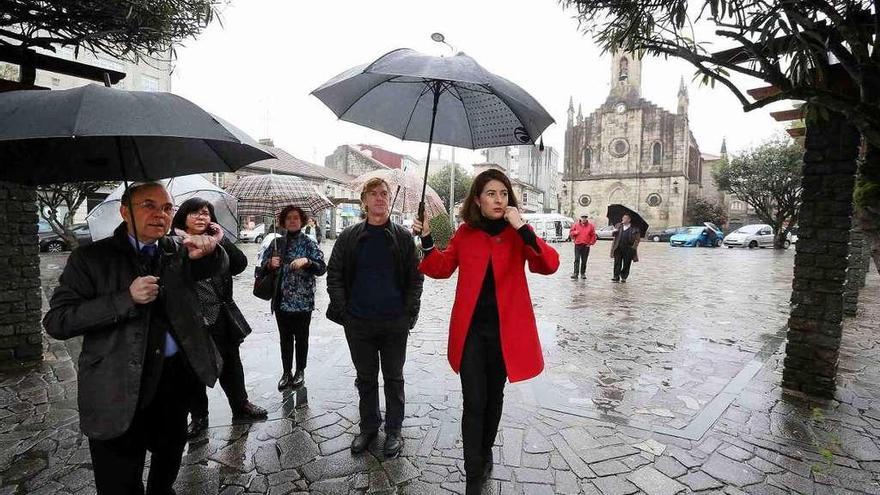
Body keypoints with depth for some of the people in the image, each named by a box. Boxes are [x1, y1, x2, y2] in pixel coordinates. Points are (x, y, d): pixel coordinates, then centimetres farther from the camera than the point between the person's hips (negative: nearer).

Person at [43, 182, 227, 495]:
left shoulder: (178, 251, 4)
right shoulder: (92, 258, -7)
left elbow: (218, 267, -7)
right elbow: (56, 322, -12)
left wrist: (207, 251, -30)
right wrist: (126, 299, -24)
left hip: (177, 375, 4)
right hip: (120, 387, -4)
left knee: (170, 453, 26)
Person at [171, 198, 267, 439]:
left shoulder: (216, 244, 5)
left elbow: (240, 264, -7)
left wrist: (221, 240, -12)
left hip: (220, 319, 3)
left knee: (231, 365, 16)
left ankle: (241, 406, 35)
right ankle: (198, 417, 33)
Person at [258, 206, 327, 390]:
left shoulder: (309, 243, -3)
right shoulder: (277, 243, 8)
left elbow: (322, 268, -9)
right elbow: (263, 265, 14)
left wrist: (307, 261, -26)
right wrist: (270, 263, -8)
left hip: (303, 300, -3)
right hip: (281, 300, 3)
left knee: (301, 338, 9)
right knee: (285, 338, 12)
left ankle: (300, 371, 25)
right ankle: (286, 372, 24)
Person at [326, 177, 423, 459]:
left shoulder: (403, 237, 0)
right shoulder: (349, 238, 3)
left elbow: (416, 277, 0)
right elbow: (334, 274, 5)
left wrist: (409, 313, -7)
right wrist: (342, 310, -4)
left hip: (395, 323, -1)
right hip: (358, 323, 1)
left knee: (394, 378, 12)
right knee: (366, 378, 16)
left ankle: (394, 430, 29)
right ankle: (368, 428, 35)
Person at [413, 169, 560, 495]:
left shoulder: (518, 233, -4)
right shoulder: (465, 233, 0)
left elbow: (549, 265, -18)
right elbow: (442, 269, 10)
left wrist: (522, 229, -27)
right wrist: (427, 240, -5)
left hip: (505, 329, 0)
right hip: (471, 329, 0)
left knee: (494, 397, 18)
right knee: (474, 403, 1)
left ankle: (485, 453, 43)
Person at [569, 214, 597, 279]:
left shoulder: (590, 226, 5)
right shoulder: (576, 225, 6)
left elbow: (593, 236, 7)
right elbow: (570, 232, 11)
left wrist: (591, 243, -2)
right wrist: (575, 232, -9)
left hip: (586, 245, 1)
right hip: (578, 245, -1)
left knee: (584, 261, 7)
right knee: (577, 260, -8)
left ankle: (583, 273, 17)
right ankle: (575, 273, -11)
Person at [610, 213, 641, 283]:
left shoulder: (634, 228, 2)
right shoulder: (618, 226, 12)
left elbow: (637, 238, 3)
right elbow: (613, 235, 15)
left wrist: (634, 246, -9)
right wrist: (613, 232, -7)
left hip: (628, 249, -2)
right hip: (618, 248, 2)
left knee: (626, 264, 5)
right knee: (617, 263, -1)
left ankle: (624, 277, 16)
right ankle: (616, 277, 3)